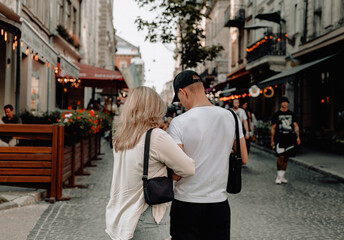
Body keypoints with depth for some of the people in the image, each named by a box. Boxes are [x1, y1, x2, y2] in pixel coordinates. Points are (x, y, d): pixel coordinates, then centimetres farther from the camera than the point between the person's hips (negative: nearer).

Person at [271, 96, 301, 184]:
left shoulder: (291, 114, 12)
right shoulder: (276, 114, 3)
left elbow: (295, 126, 13)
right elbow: (273, 128, 4)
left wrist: (298, 137, 3)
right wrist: (272, 140, 1)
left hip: (290, 139, 4)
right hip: (280, 139, -3)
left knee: (286, 158, 7)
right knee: (281, 157, -13)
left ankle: (282, 176, 16)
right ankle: (279, 176, -4)